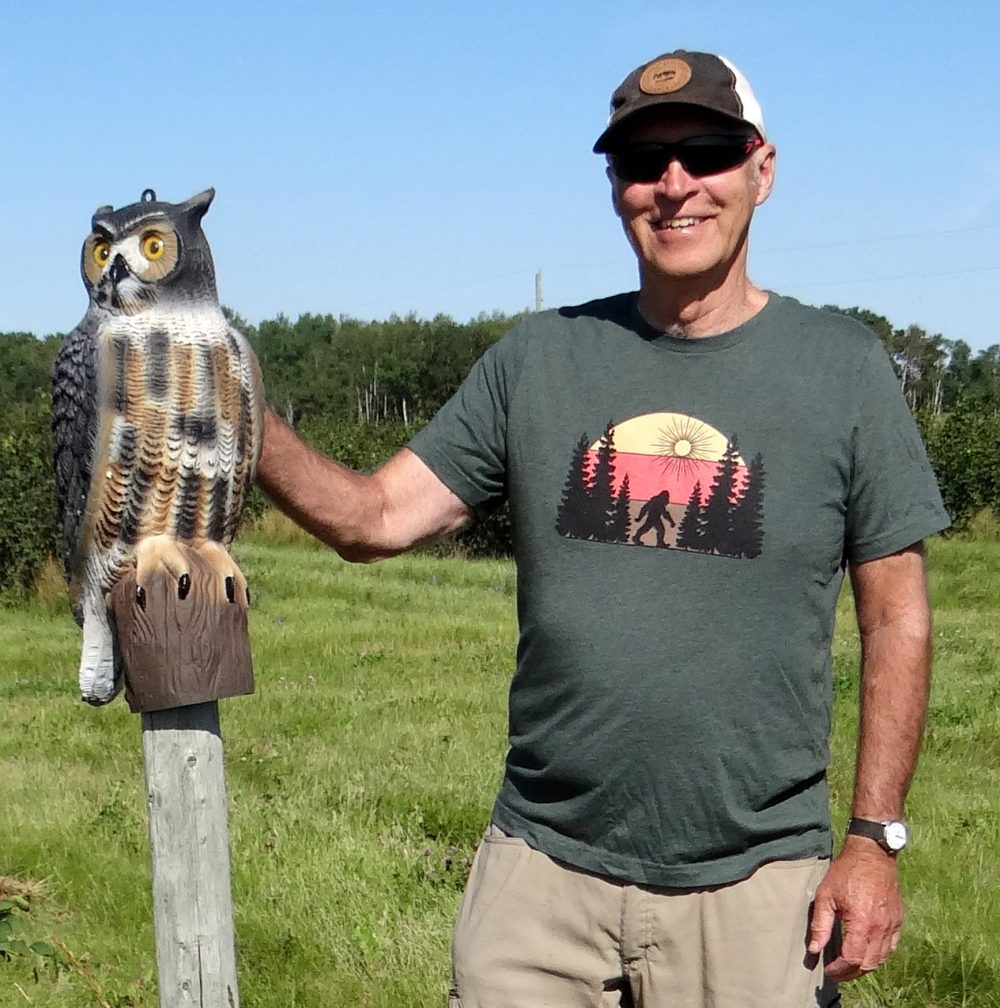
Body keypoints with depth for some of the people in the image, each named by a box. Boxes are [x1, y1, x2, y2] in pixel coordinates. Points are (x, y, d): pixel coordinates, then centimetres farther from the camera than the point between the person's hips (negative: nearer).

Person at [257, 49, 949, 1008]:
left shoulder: (841, 366, -1)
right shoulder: (537, 359, 3)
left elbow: (895, 618, 1)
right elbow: (377, 517, -2)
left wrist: (877, 839, -4)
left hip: (753, 884, -1)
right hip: (542, 863, 2)